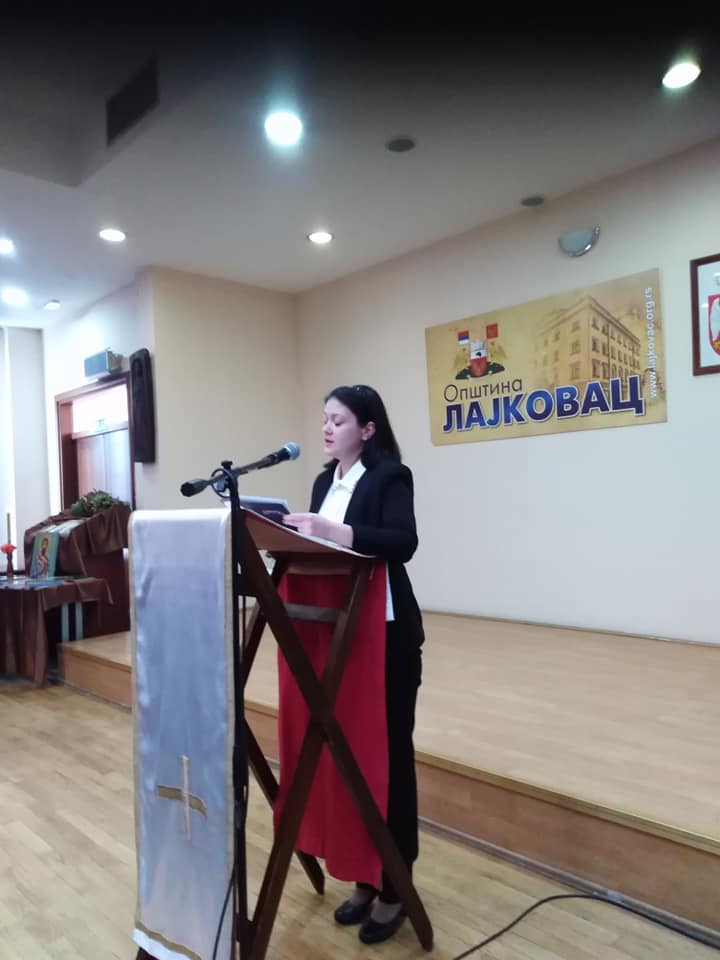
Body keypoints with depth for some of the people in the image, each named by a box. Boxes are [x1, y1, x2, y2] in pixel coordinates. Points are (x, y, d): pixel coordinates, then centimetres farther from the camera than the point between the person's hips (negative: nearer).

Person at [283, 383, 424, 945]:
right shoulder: (325, 481, 13)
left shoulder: (391, 475, -9)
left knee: (389, 751, 3)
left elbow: (403, 542, -25)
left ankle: (395, 884, 19)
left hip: (386, 634, -7)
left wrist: (334, 532, -33)